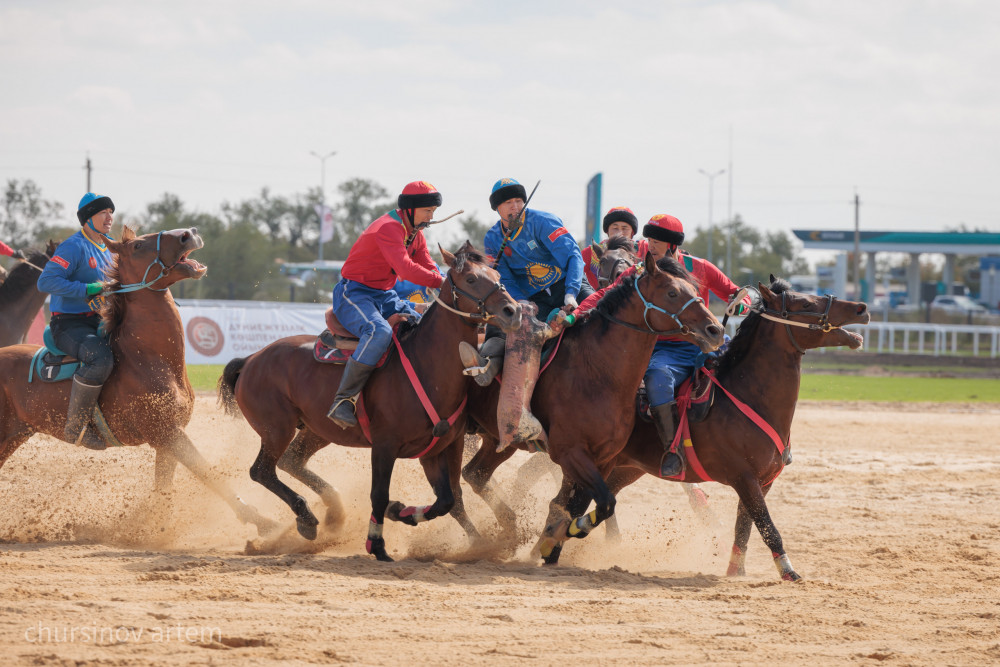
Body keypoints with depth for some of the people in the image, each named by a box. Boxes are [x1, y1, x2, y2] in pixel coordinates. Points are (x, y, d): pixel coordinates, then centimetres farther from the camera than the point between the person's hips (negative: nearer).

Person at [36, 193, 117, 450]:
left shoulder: (108, 248, 14)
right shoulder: (75, 247, -13)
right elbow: (46, 281, -22)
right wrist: (87, 290, -26)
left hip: (97, 322, 9)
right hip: (68, 325, -9)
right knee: (100, 358, -35)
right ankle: (75, 427, -27)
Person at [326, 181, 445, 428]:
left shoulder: (415, 233, 12)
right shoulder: (389, 228, -20)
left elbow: (428, 268, 10)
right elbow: (405, 268, -34)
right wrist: (441, 281, -35)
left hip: (385, 296, 10)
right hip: (354, 294, -10)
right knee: (380, 332, -37)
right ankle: (343, 401, -34)